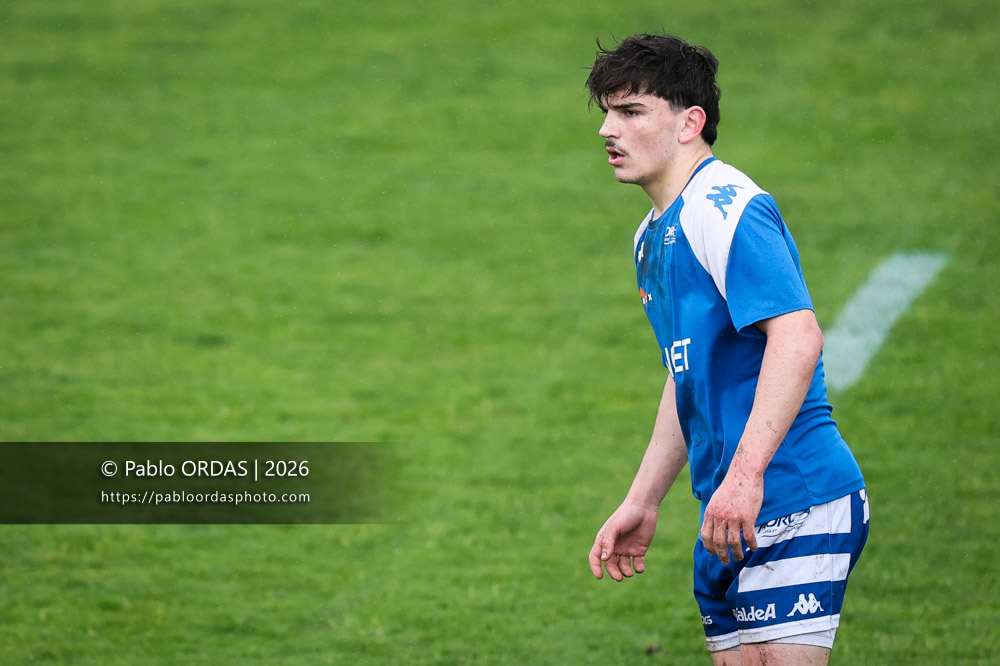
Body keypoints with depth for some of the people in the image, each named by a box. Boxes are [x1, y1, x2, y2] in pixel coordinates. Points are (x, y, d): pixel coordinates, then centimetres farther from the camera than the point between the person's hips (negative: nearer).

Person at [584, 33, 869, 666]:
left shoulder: (725, 208, -13)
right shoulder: (654, 237, 19)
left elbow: (798, 339, -25)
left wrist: (745, 473, -31)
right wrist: (643, 503, 25)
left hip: (792, 502, -10)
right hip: (732, 518, 10)